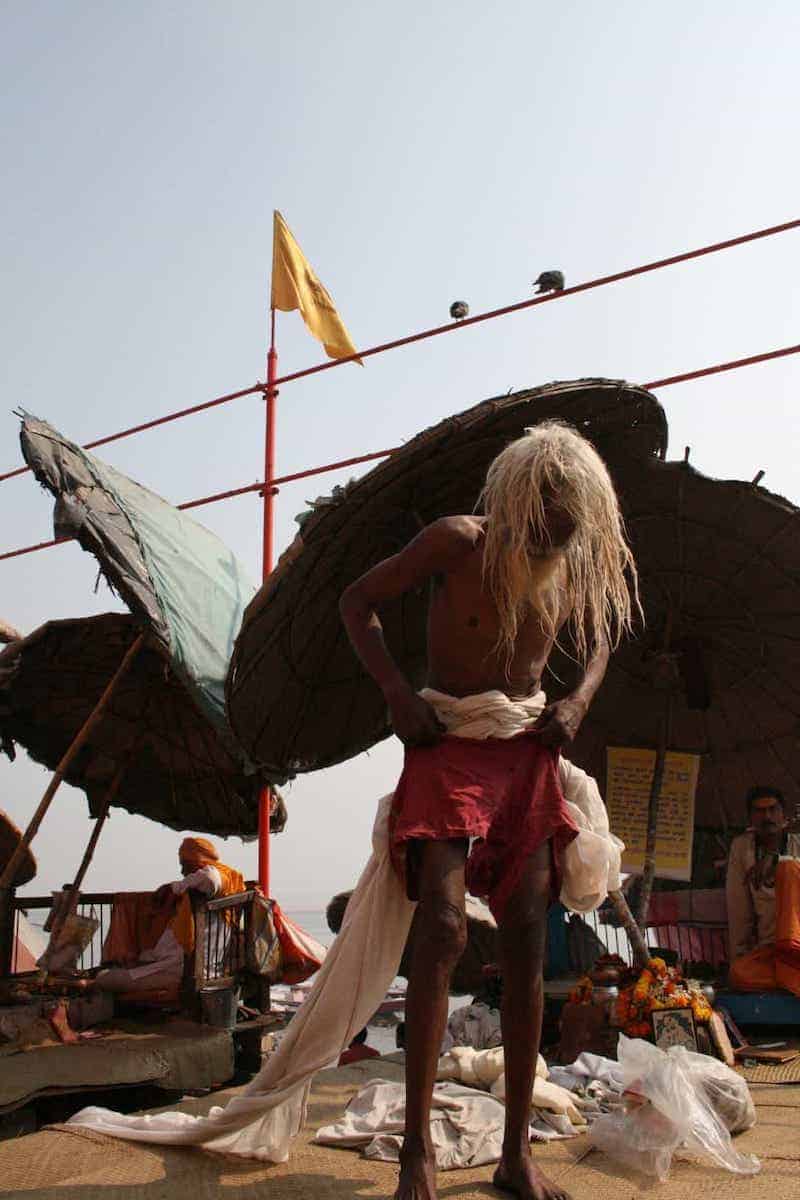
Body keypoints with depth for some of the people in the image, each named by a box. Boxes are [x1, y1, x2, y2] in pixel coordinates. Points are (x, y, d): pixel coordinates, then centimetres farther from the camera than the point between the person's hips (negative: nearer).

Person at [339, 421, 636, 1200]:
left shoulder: (577, 568, 0)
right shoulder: (457, 542, -13)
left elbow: (598, 640, 20)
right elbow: (359, 601, -5)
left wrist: (579, 701, 0)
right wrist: (397, 692, -17)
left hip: (528, 755, 5)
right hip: (447, 748, -4)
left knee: (527, 943, 1)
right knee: (442, 928, -18)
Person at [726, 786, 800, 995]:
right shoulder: (741, 845, 13)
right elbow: (738, 907, 7)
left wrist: (775, 859, -24)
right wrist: (738, 955, 1)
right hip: (767, 945, 0)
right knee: (739, 975, -31)